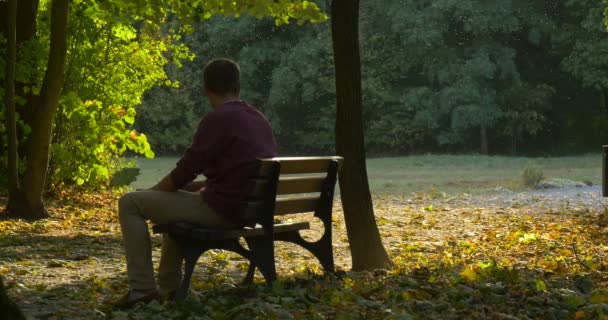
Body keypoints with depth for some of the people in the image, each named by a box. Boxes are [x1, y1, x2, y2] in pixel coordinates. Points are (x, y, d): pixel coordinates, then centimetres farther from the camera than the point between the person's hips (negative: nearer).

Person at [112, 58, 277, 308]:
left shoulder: (217, 120, -15)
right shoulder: (259, 120, 10)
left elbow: (185, 170, -12)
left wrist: (153, 191, 5)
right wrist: (197, 186, 18)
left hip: (220, 211, -9)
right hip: (247, 211, 9)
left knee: (130, 203, -1)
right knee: (174, 198, 35)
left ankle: (142, 288, -2)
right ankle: (168, 285, 37)